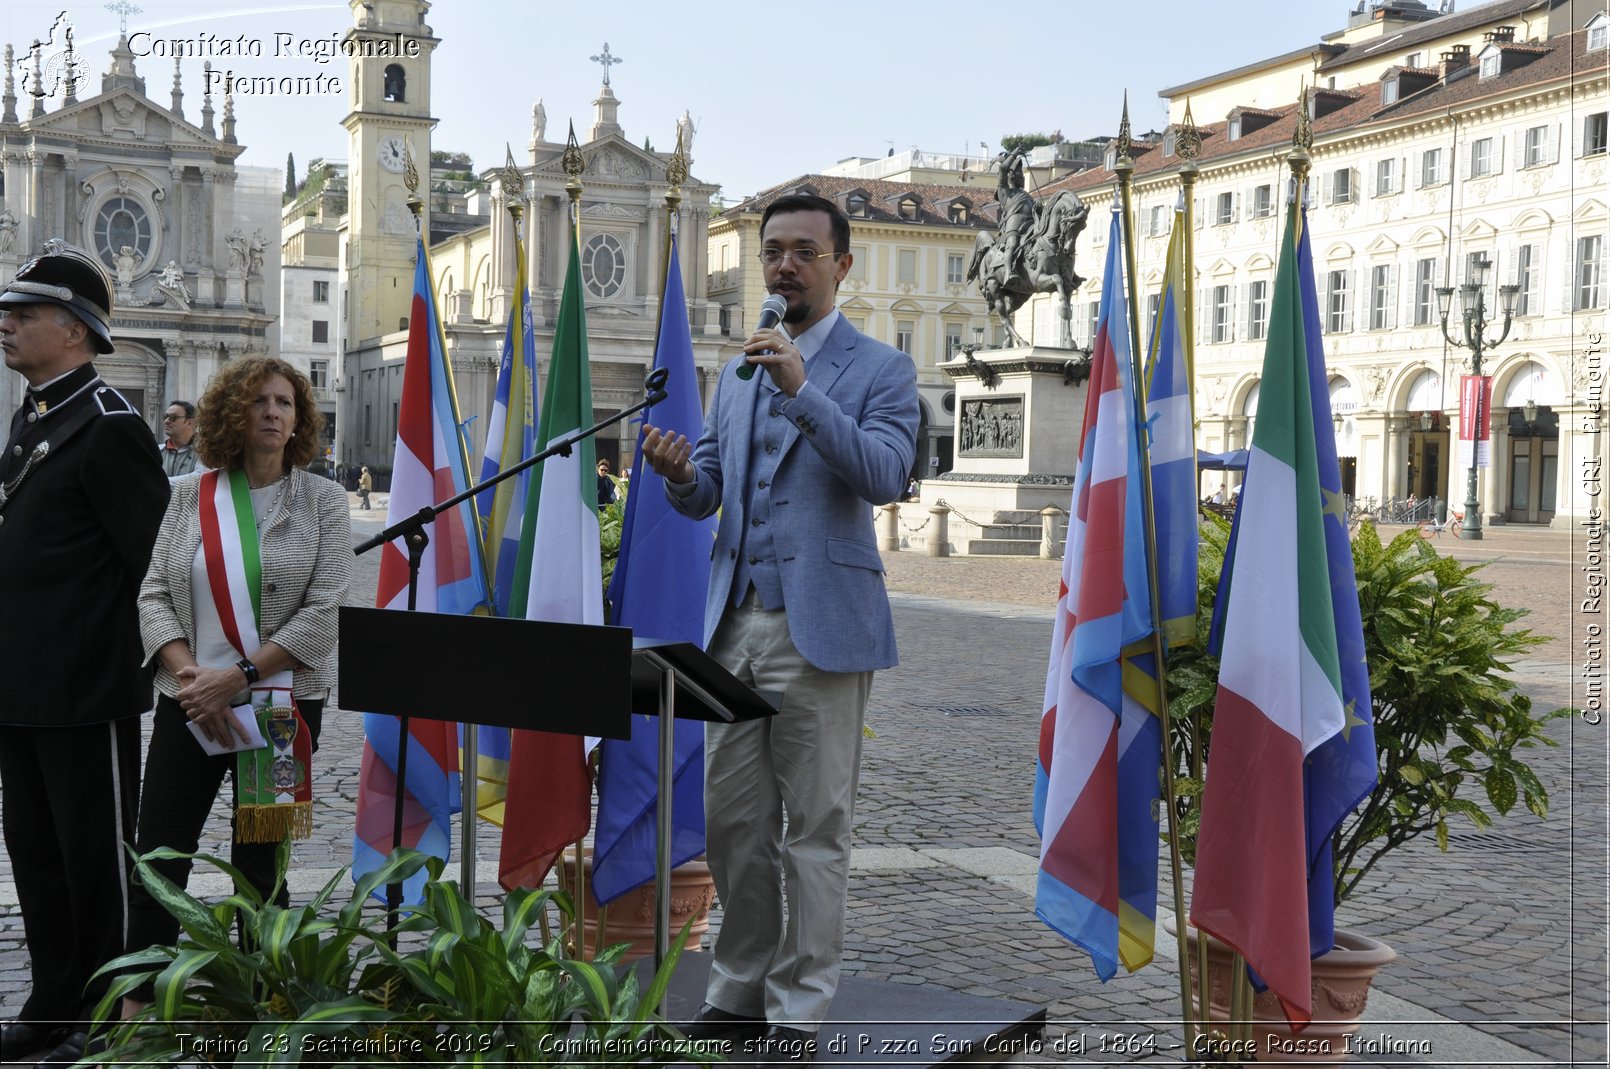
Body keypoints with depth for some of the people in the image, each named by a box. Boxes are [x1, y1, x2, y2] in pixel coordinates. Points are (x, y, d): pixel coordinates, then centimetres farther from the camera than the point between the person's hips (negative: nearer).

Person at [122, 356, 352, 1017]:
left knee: (258, 864, 7)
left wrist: (238, 675, -16)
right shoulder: (189, 495, 6)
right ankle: (137, 1008, 11)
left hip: (281, 706, -2)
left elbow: (323, 613, -9)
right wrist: (187, 674, -14)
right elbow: (154, 593, 2)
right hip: (189, 704, 2)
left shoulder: (322, 501, -1)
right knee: (157, 859, 0)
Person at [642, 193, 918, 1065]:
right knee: (734, 821, 10)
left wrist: (803, 391, -24)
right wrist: (680, 473, -8)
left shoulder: (880, 370, -1)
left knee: (815, 828, 1)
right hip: (735, 624, 6)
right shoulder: (735, 373, 17)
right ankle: (740, 992, 23)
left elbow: (885, 475, -17)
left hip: (821, 628, -6)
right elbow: (707, 495, 15)